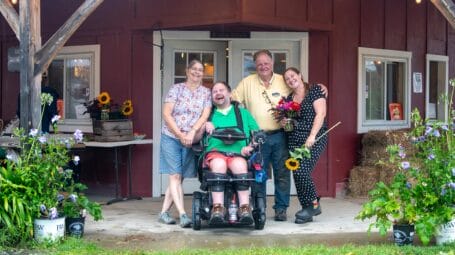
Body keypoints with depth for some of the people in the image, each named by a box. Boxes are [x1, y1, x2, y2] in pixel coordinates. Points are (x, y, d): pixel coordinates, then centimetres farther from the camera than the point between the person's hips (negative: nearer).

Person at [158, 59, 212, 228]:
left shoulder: (206, 93, 8)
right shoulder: (176, 89, 1)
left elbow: (205, 115, -3)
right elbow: (166, 114, -5)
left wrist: (192, 132, -18)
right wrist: (180, 135, -13)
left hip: (191, 140, 3)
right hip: (171, 137, -2)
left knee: (178, 178, 4)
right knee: (175, 176, -8)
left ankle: (164, 212, 12)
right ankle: (182, 214, -12)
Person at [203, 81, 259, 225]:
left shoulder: (243, 113, 25)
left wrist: (250, 146, -1)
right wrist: (204, 126, -1)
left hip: (238, 153, 0)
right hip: (215, 151, 0)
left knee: (240, 165, -36)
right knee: (219, 164, -36)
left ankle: (245, 209, -38)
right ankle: (218, 209, -43)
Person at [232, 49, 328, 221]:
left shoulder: (284, 81, 8)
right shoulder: (247, 83, 7)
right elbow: (231, 101, 8)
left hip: (279, 136, 0)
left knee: (282, 173, 2)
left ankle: (281, 209, 12)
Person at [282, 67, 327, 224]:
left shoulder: (315, 91, 0)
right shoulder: (289, 99, 18)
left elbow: (320, 114, -9)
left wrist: (312, 136, -18)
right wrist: (284, 122, 3)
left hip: (314, 139, -6)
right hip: (294, 140, 6)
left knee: (301, 170, -20)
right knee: (297, 174, -2)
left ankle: (314, 204, -2)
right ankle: (307, 211, 7)